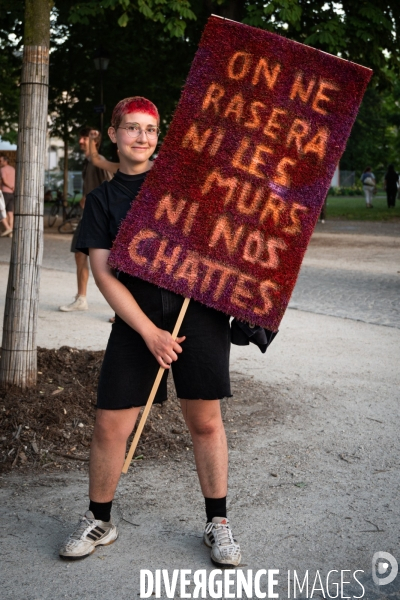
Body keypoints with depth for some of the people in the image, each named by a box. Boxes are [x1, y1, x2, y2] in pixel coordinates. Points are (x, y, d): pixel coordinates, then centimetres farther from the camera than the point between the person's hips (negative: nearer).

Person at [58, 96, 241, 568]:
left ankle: (217, 524, 21)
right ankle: (99, 522, 22)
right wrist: (149, 332, -9)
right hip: (136, 320, 0)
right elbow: (103, 273, 0)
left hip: (200, 311, 0)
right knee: (110, 425, 0)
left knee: (205, 421, 3)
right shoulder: (102, 199, 10)